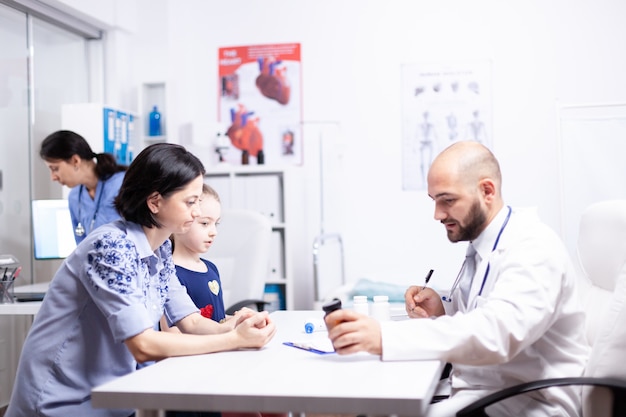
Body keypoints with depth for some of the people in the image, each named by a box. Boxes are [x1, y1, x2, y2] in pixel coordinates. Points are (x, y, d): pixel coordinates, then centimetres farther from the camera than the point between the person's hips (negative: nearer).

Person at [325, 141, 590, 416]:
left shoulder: (533, 249, -19)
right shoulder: (481, 245, 9)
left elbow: (496, 333, -35)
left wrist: (384, 337, -43)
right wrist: (442, 311, -5)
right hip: (474, 390, 8)